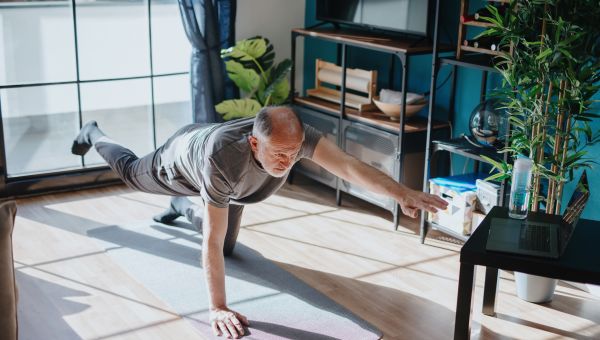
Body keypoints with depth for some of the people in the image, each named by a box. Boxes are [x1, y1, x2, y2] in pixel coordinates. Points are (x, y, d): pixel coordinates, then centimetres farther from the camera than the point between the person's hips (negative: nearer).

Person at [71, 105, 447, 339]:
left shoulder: (295, 136, -43)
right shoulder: (225, 160, -53)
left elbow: (349, 165, -53)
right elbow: (212, 241, -49)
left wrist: (403, 194, -67)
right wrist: (218, 309, -49)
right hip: (184, 157, -4)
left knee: (230, 246, 19)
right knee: (133, 173, 28)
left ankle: (183, 207, 47)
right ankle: (94, 135, 60)